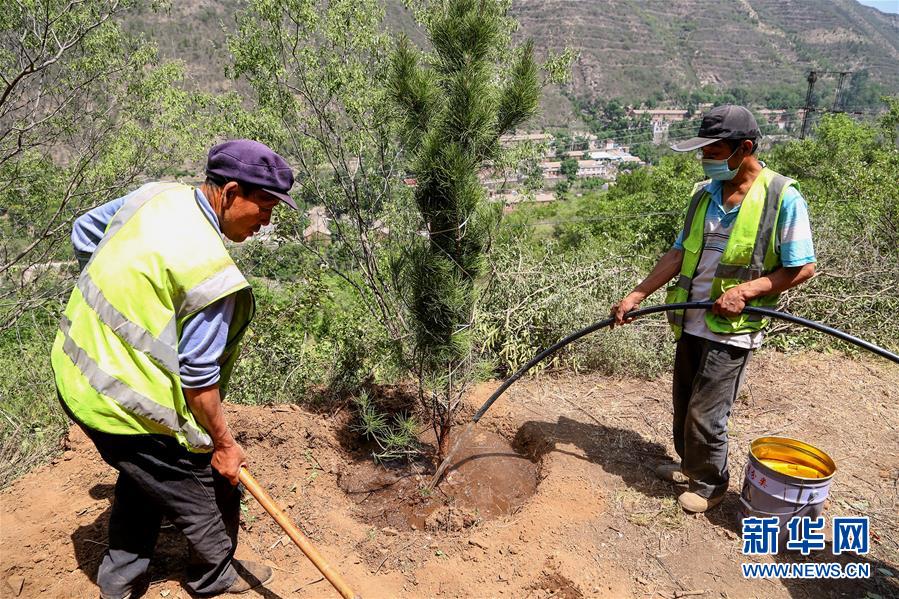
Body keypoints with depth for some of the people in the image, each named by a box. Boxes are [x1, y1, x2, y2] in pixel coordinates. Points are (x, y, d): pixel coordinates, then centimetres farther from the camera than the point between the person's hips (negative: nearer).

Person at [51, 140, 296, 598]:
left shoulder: (158, 194, -4)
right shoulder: (212, 272, -28)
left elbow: (84, 231, 13)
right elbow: (198, 378, -22)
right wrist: (223, 443, -8)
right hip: (130, 408, -9)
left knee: (141, 478, 32)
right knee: (212, 494, 15)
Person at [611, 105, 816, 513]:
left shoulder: (783, 198, -13)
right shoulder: (704, 194, 5)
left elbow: (802, 268, -10)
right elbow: (679, 254, 8)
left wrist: (745, 290, -21)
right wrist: (636, 296, 1)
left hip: (731, 330, -6)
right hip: (691, 322, 6)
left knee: (705, 413, -1)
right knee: (684, 404, 16)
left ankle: (711, 484, 23)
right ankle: (690, 465, 39)